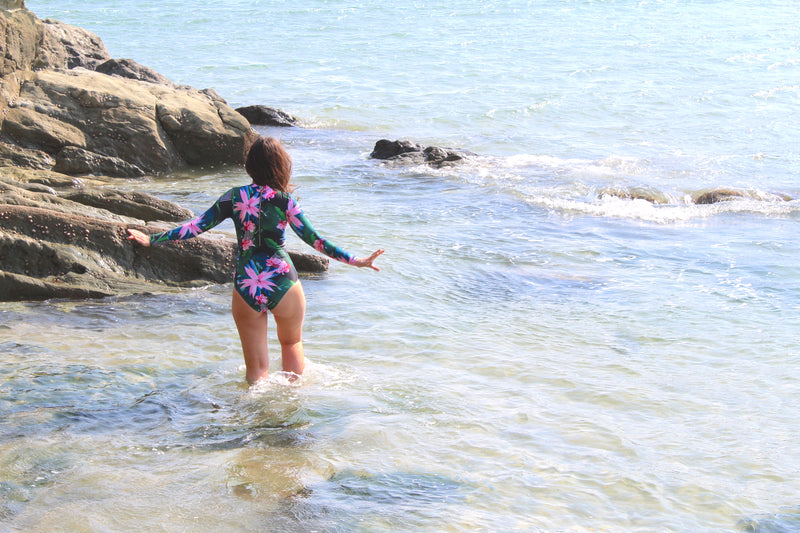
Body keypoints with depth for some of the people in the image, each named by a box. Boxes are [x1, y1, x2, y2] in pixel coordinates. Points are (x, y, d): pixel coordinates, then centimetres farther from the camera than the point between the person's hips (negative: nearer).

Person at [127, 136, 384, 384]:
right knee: (292, 343, 27)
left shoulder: (235, 196, -3)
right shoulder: (284, 200, -8)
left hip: (246, 288, 1)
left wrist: (152, 240, 8)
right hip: (283, 284, -1)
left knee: (256, 366, 12)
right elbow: (313, 239, -9)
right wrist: (355, 261, -5)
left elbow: (197, 226, -1)